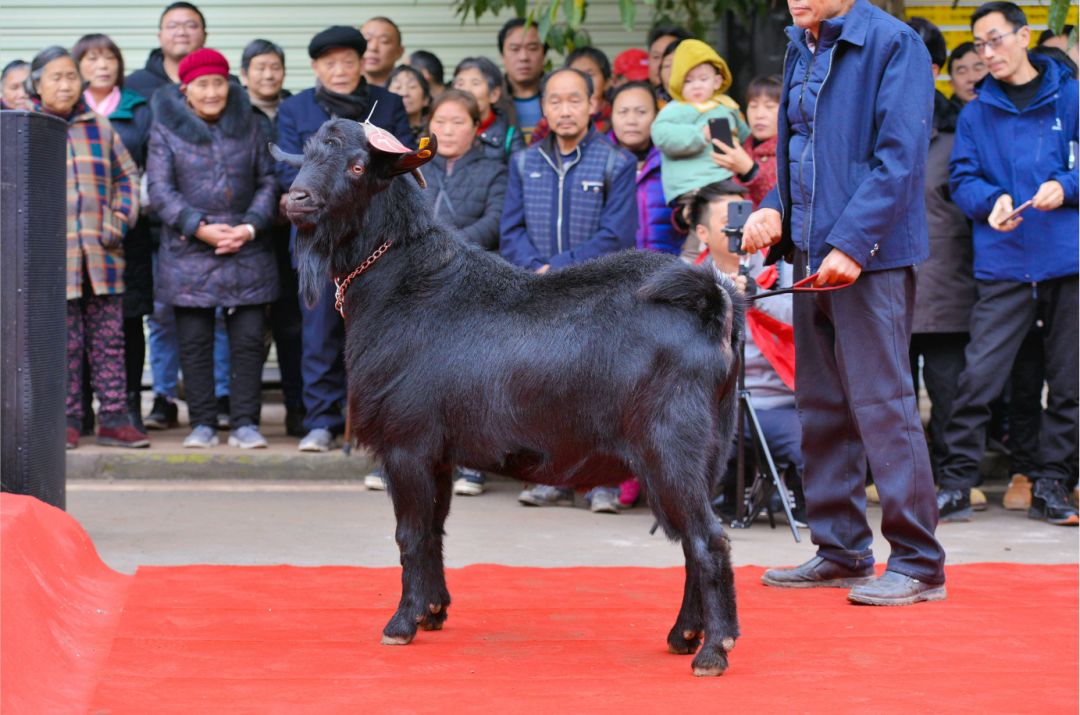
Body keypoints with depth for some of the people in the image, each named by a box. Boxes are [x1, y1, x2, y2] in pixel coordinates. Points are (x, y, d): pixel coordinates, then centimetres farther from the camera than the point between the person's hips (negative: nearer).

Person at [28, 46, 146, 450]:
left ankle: (114, 418, 9)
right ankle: (67, 421, 9)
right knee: (63, 344, 1)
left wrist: (119, 222, 1)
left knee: (109, 341, 4)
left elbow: (127, 176, 14)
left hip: (102, 255, 3)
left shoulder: (100, 128, 11)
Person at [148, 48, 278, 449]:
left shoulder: (248, 124, 9)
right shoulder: (166, 128, 3)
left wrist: (249, 227, -9)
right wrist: (200, 227, -14)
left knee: (249, 340, -1)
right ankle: (202, 423, 9)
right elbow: (160, 189, -3)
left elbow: (267, 182, 8)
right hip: (188, 253, -1)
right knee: (194, 342, 1)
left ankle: (245, 423, 4)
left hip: (247, 254, 1)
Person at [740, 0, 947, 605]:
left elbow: (900, 157, -17)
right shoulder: (800, 51, 14)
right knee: (823, 407, 12)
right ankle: (841, 550, 21)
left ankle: (919, 563, -3)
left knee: (881, 402, -8)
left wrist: (852, 242, -22)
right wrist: (775, 210, 4)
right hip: (813, 255, 8)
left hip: (871, 257, -8)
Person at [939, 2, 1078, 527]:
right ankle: (956, 482, -2)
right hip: (1003, 263, 0)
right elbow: (962, 179, 6)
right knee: (979, 374, -8)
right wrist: (992, 202, -14)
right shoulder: (976, 114, 10)